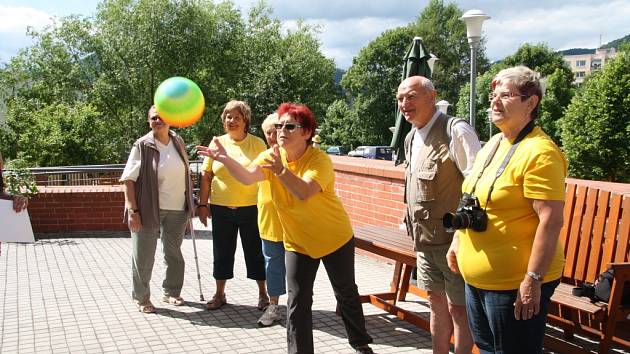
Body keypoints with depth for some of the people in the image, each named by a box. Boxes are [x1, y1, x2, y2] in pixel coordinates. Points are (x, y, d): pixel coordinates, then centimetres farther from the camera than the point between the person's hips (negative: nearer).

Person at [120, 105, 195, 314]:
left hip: (177, 210, 5)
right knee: (143, 256, 4)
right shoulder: (142, 146, -10)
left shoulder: (178, 142, 4)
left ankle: (171, 293, 34)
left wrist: (189, 204, 13)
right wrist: (132, 211, -18)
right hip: (149, 209, -5)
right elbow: (128, 180, -12)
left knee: (174, 254, 17)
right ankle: (141, 298, 19)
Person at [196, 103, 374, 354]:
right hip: (297, 242, 3)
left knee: (346, 294, 14)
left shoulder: (320, 160, -24)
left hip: (335, 239, -3)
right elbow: (247, 177, -27)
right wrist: (224, 159, -44)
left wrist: (281, 171, -55)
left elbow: (304, 192, -41)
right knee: (297, 300, -1)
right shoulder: (272, 156, -9)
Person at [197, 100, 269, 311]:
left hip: (251, 208, -2)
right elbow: (206, 175, 7)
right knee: (222, 252, 12)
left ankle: (263, 294, 22)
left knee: (255, 252, 7)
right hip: (221, 208, 2)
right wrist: (202, 204, 4)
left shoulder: (257, 144, -1)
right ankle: (220, 294, 26)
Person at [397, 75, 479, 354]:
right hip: (425, 238, 8)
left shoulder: (456, 131, -16)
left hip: (452, 240, -8)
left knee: (458, 308, 4)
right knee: (437, 303, 19)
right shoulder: (411, 139, 11)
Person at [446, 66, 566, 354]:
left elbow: (551, 221, -23)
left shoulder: (539, 152, -18)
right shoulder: (492, 145, 10)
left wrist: (533, 280, -25)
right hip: (476, 278, 9)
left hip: (514, 284, -9)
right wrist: (457, 241, 20)